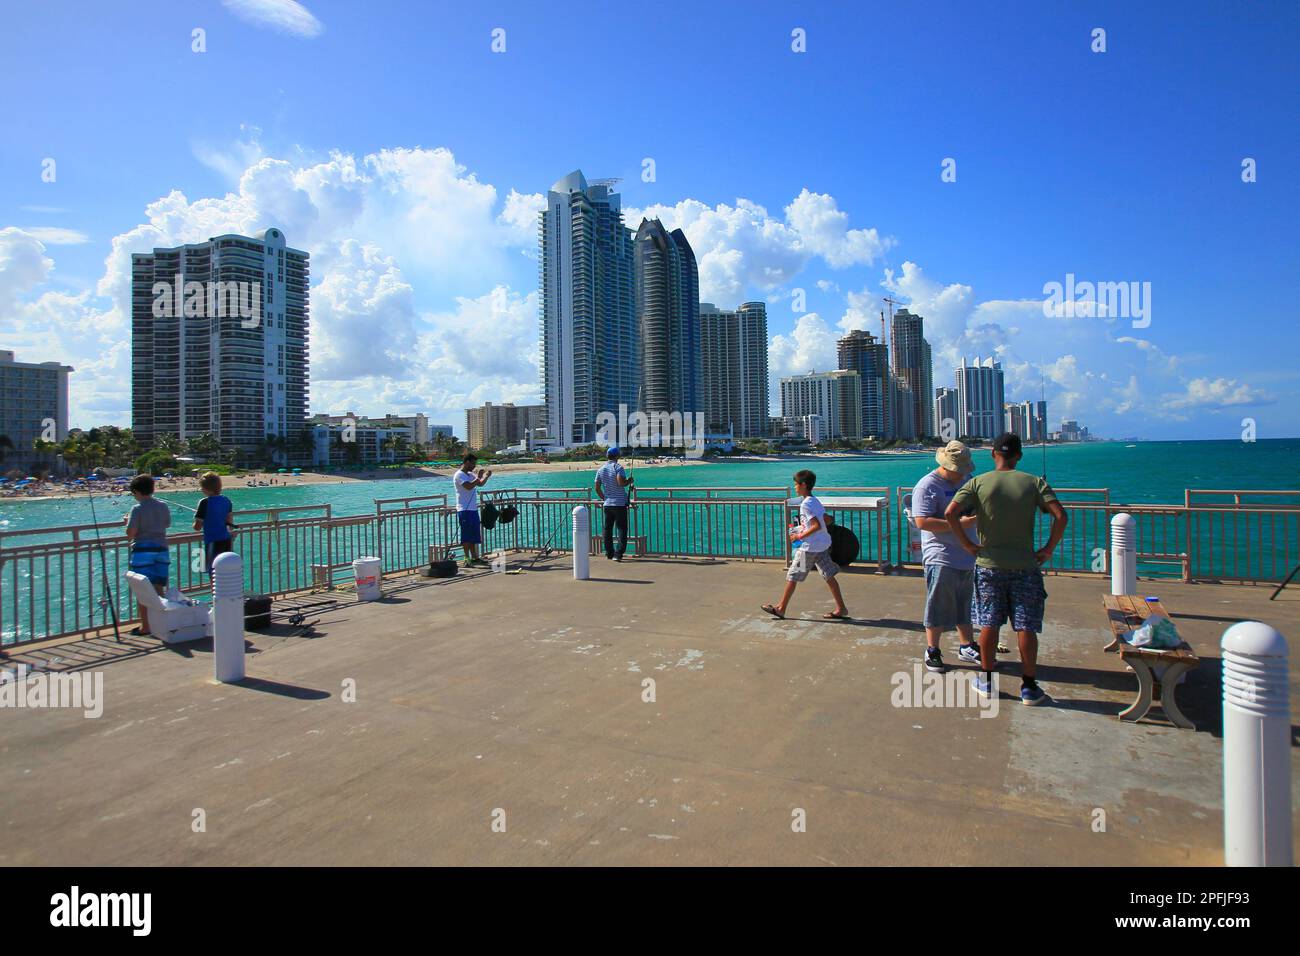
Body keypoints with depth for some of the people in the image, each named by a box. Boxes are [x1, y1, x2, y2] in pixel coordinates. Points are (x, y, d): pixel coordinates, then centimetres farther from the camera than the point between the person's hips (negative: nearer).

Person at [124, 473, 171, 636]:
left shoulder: (138, 509, -10)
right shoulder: (163, 506, 6)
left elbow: (130, 533, -12)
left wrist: (128, 521, 6)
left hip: (142, 551, -5)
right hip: (161, 549, 5)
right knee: (159, 589, 11)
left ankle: (145, 626, 6)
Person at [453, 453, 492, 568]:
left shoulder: (470, 475, 17)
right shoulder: (459, 475, -11)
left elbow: (480, 484, 19)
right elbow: (469, 486, -25)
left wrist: (486, 476, 2)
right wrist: (478, 477, -16)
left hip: (473, 509, 9)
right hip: (464, 510, -9)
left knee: (474, 535, 13)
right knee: (467, 536, -7)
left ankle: (475, 557, 19)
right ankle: (467, 559, -4)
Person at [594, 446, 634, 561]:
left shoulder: (600, 469, 7)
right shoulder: (618, 467, -10)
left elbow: (597, 488, 9)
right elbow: (621, 483, -23)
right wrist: (629, 481, -4)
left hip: (607, 504, 5)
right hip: (620, 503, -5)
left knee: (608, 529, 13)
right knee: (622, 529, -1)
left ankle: (609, 554, 19)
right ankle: (618, 554, -10)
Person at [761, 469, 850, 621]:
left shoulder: (805, 504, -18)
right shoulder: (815, 501, 9)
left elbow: (817, 526, -25)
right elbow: (827, 520, 17)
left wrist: (800, 536, -18)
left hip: (809, 547, -9)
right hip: (823, 545, 9)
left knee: (792, 577, 3)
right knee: (828, 576, 10)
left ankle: (781, 608, 13)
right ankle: (841, 608, 10)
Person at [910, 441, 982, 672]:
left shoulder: (967, 480, 12)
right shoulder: (927, 486, -13)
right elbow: (922, 522, -22)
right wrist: (958, 524, -24)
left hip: (967, 557, 8)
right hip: (941, 559, -7)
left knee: (965, 606, 17)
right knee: (938, 607, 0)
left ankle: (967, 647, 31)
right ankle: (932, 651, 13)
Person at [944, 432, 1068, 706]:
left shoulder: (978, 483, -3)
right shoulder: (1034, 483, -1)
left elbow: (950, 513, -15)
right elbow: (1060, 516, -12)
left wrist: (967, 544, -5)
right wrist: (1049, 549, -3)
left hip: (989, 564, 0)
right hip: (1025, 565, 0)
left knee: (989, 625, 10)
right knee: (1026, 627, 6)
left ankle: (987, 681, 21)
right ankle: (1029, 688, 13)